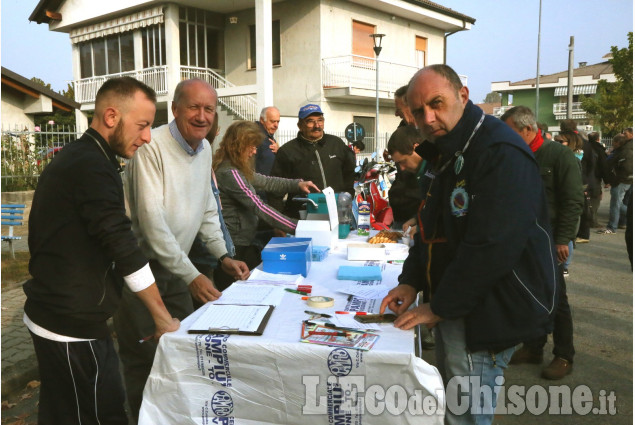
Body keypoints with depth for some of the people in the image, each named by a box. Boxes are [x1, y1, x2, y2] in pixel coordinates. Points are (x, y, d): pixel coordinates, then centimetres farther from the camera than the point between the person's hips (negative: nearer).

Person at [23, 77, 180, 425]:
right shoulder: (93, 167, -19)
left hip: (48, 315, 10)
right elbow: (125, 252, -24)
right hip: (72, 328, -10)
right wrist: (163, 318, -17)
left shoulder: (72, 158, 13)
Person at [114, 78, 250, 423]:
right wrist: (191, 275, -23)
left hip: (176, 268, 7)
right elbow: (151, 220, -24)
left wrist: (222, 256, 4)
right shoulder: (152, 147, -19)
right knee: (144, 359, 2)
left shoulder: (205, 149, 6)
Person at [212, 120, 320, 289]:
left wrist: (298, 184, 5)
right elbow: (259, 208, -24)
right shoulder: (229, 173, -21)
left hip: (243, 244, 10)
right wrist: (298, 228, -24)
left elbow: (265, 182, 18)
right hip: (235, 249, -10)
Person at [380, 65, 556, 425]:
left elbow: (491, 249, -27)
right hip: (454, 306, 9)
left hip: (489, 313, -9)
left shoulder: (502, 154, -22)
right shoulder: (442, 152, 9)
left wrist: (439, 308, -18)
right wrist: (412, 282, 4)